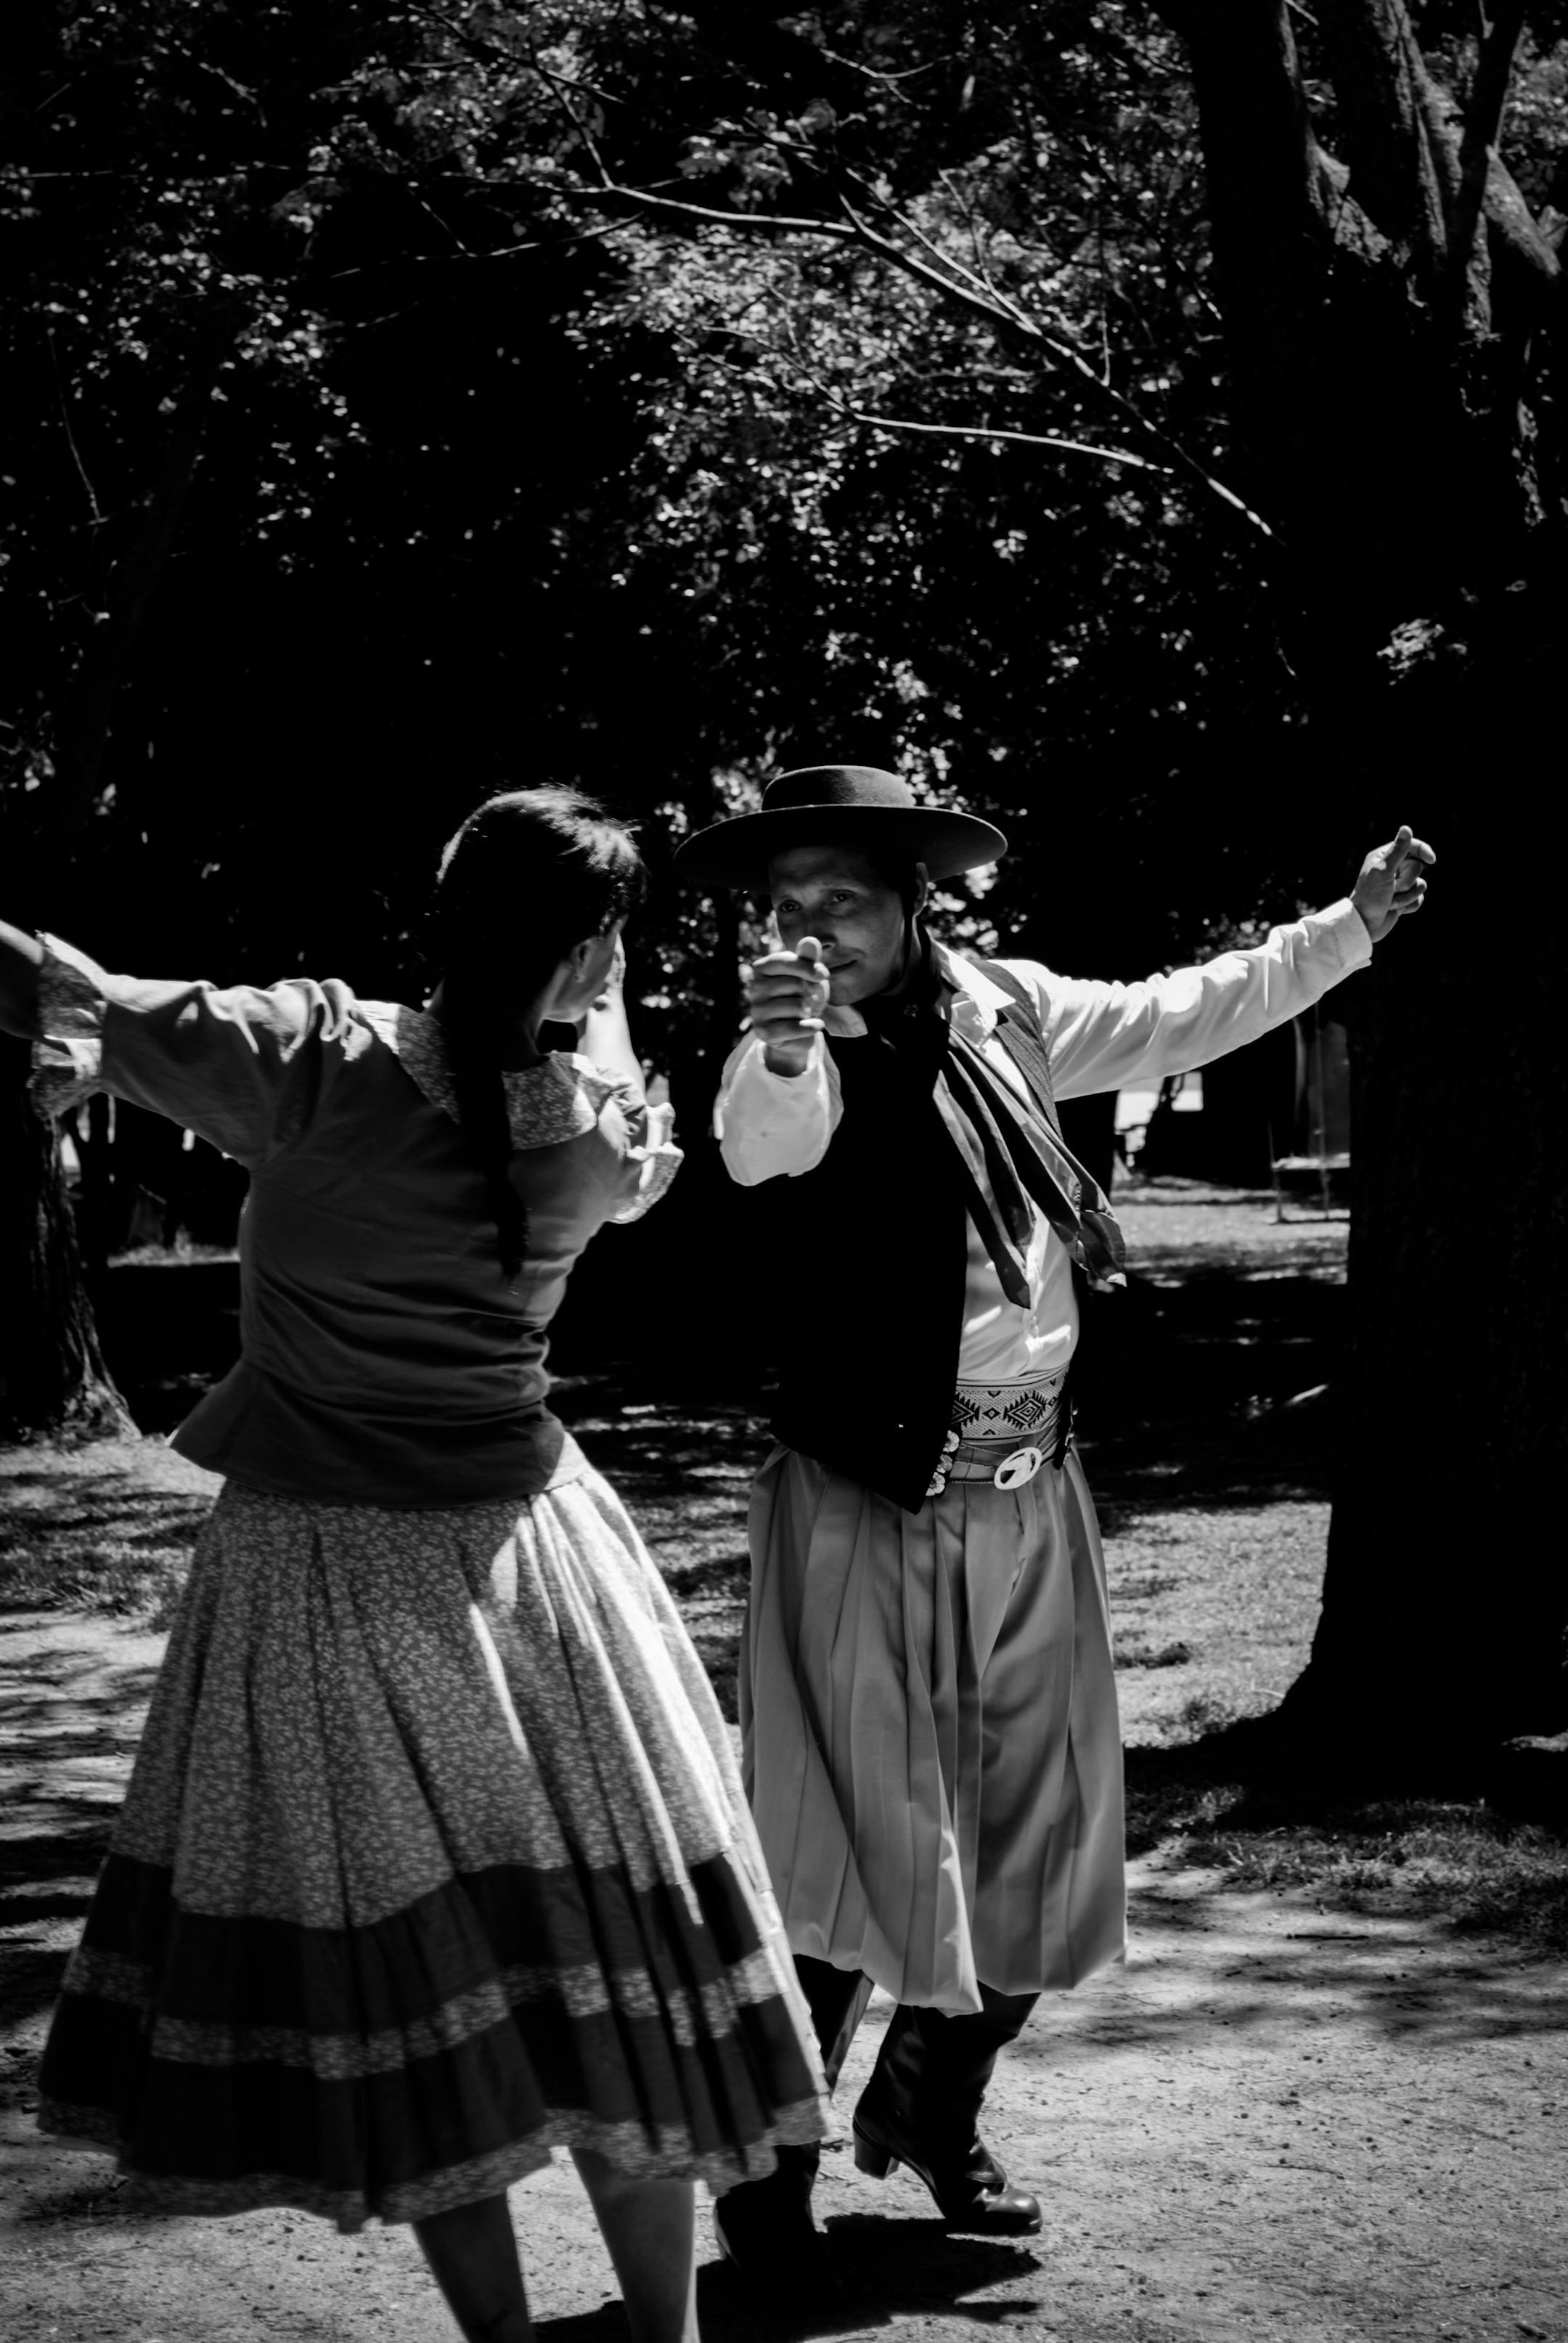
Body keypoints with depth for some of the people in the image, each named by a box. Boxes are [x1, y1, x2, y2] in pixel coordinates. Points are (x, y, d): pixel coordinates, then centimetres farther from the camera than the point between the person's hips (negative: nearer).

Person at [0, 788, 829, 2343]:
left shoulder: (318, 1059, -16)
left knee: (402, 1985, 8)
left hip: (315, 1570, -2)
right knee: (603, 1971, 10)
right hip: (514, 1552, 2)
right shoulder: (605, 1132, -9)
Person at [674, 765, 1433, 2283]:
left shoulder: (997, 1011, 3)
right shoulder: (795, 1065, -12)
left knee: (1033, 1849, 14)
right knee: (862, 1849, -8)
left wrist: (1351, 925, 21)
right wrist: (780, 1055, -58)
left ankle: (930, 2117, 35)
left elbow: (1174, 1020, 18)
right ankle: (765, 2174, 6)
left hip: (1029, 1498, 6)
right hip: (868, 1513, -6)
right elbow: (764, 1139, -36)